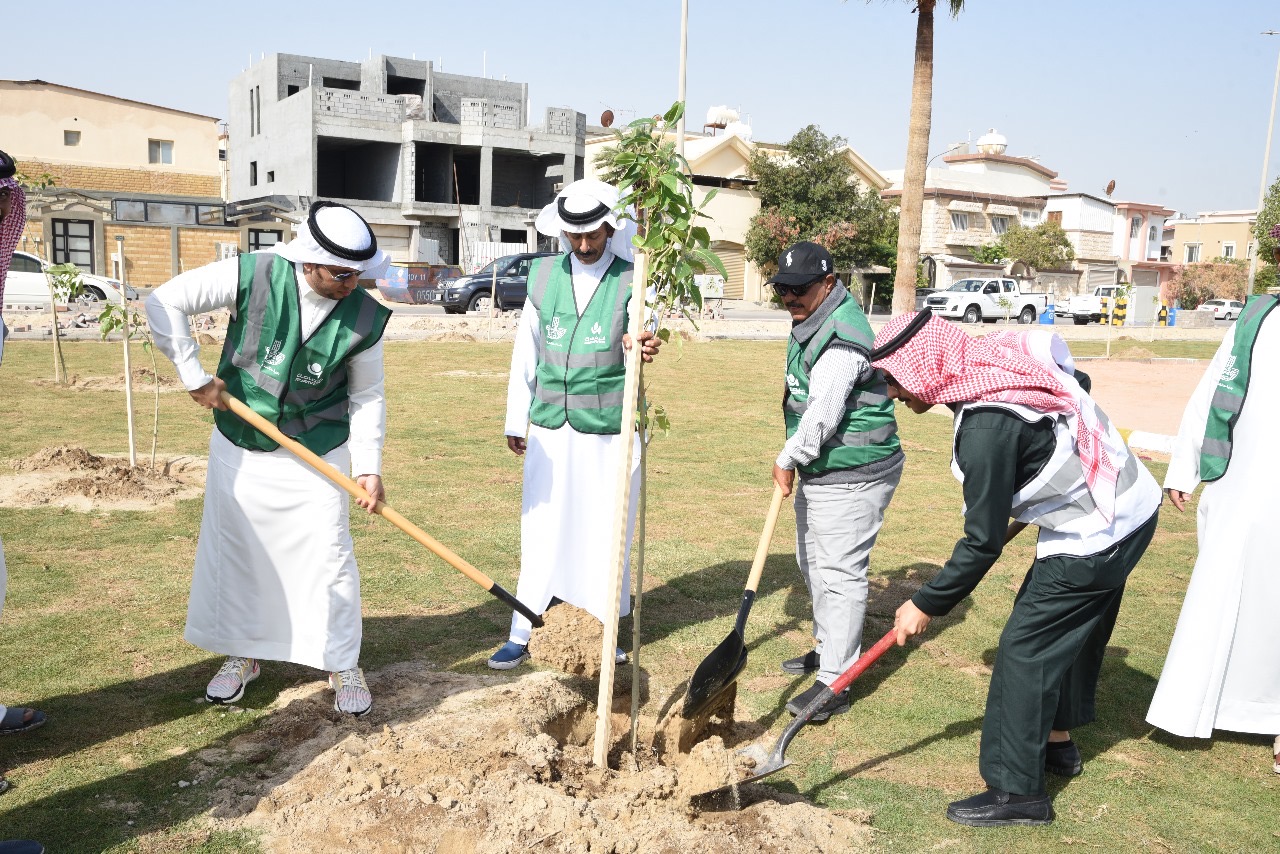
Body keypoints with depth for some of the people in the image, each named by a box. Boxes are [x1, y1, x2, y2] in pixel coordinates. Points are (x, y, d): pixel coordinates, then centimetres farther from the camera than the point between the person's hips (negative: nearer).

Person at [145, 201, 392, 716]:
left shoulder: (365, 319, -13)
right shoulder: (253, 276, -18)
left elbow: (367, 396, -2)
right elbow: (165, 302, -13)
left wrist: (368, 466, -10)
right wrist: (194, 377, -15)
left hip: (315, 457, -1)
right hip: (238, 446, 1)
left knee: (327, 557, 0)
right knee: (234, 551, 12)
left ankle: (342, 664, 18)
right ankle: (242, 654, 32)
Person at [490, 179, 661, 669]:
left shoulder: (631, 281, -3)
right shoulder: (543, 276, 6)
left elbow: (640, 343, -16)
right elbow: (526, 354, 11)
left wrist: (639, 348, -41)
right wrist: (516, 421, 13)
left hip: (610, 431, -2)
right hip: (550, 429, 3)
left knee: (606, 535, 7)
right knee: (541, 535, 8)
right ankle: (522, 636, 17)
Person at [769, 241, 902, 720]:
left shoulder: (841, 338, -24)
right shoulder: (811, 321, 10)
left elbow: (822, 415, -27)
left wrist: (787, 459, -13)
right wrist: (794, 460, 19)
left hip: (851, 478, -11)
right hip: (817, 470, 11)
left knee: (840, 573, -7)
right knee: (813, 564, 20)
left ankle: (834, 683, -1)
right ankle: (828, 647, 37)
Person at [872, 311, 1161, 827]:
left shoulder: (987, 426, -29)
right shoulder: (995, 358, -3)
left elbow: (983, 543, -23)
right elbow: (1076, 383, 15)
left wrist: (927, 605, -11)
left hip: (1097, 534, -10)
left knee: (1026, 647, -3)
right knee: (1069, 634, 22)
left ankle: (1018, 792, 6)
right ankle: (1057, 743, 39)